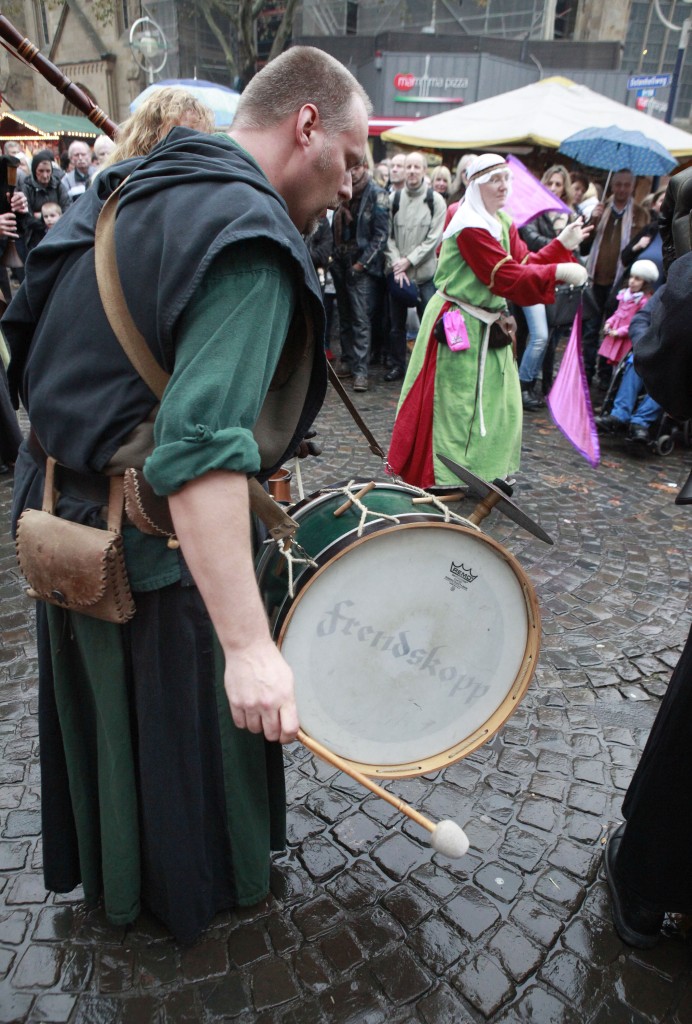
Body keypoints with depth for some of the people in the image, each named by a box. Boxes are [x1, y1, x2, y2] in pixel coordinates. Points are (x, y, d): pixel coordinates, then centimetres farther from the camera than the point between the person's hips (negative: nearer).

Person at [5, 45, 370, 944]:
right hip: (157, 556, -9)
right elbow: (200, 451, -36)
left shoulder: (126, 191, 7)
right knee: (185, 726, 17)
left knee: (101, 716, 28)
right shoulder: (250, 234, -23)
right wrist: (250, 645, -37)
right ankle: (198, 884, 45)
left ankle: (106, 867, 55)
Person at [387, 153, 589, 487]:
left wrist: (562, 245, -5)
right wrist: (557, 272, -27)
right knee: (456, 402, -2)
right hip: (457, 325, -9)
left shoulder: (503, 223, 10)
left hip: (487, 324, 9)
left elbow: (524, 263, 5)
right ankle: (440, 478, 11)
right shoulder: (470, 227, -20)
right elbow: (507, 277, -26)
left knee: (497, 400, 12)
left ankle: (488, 471, 26)